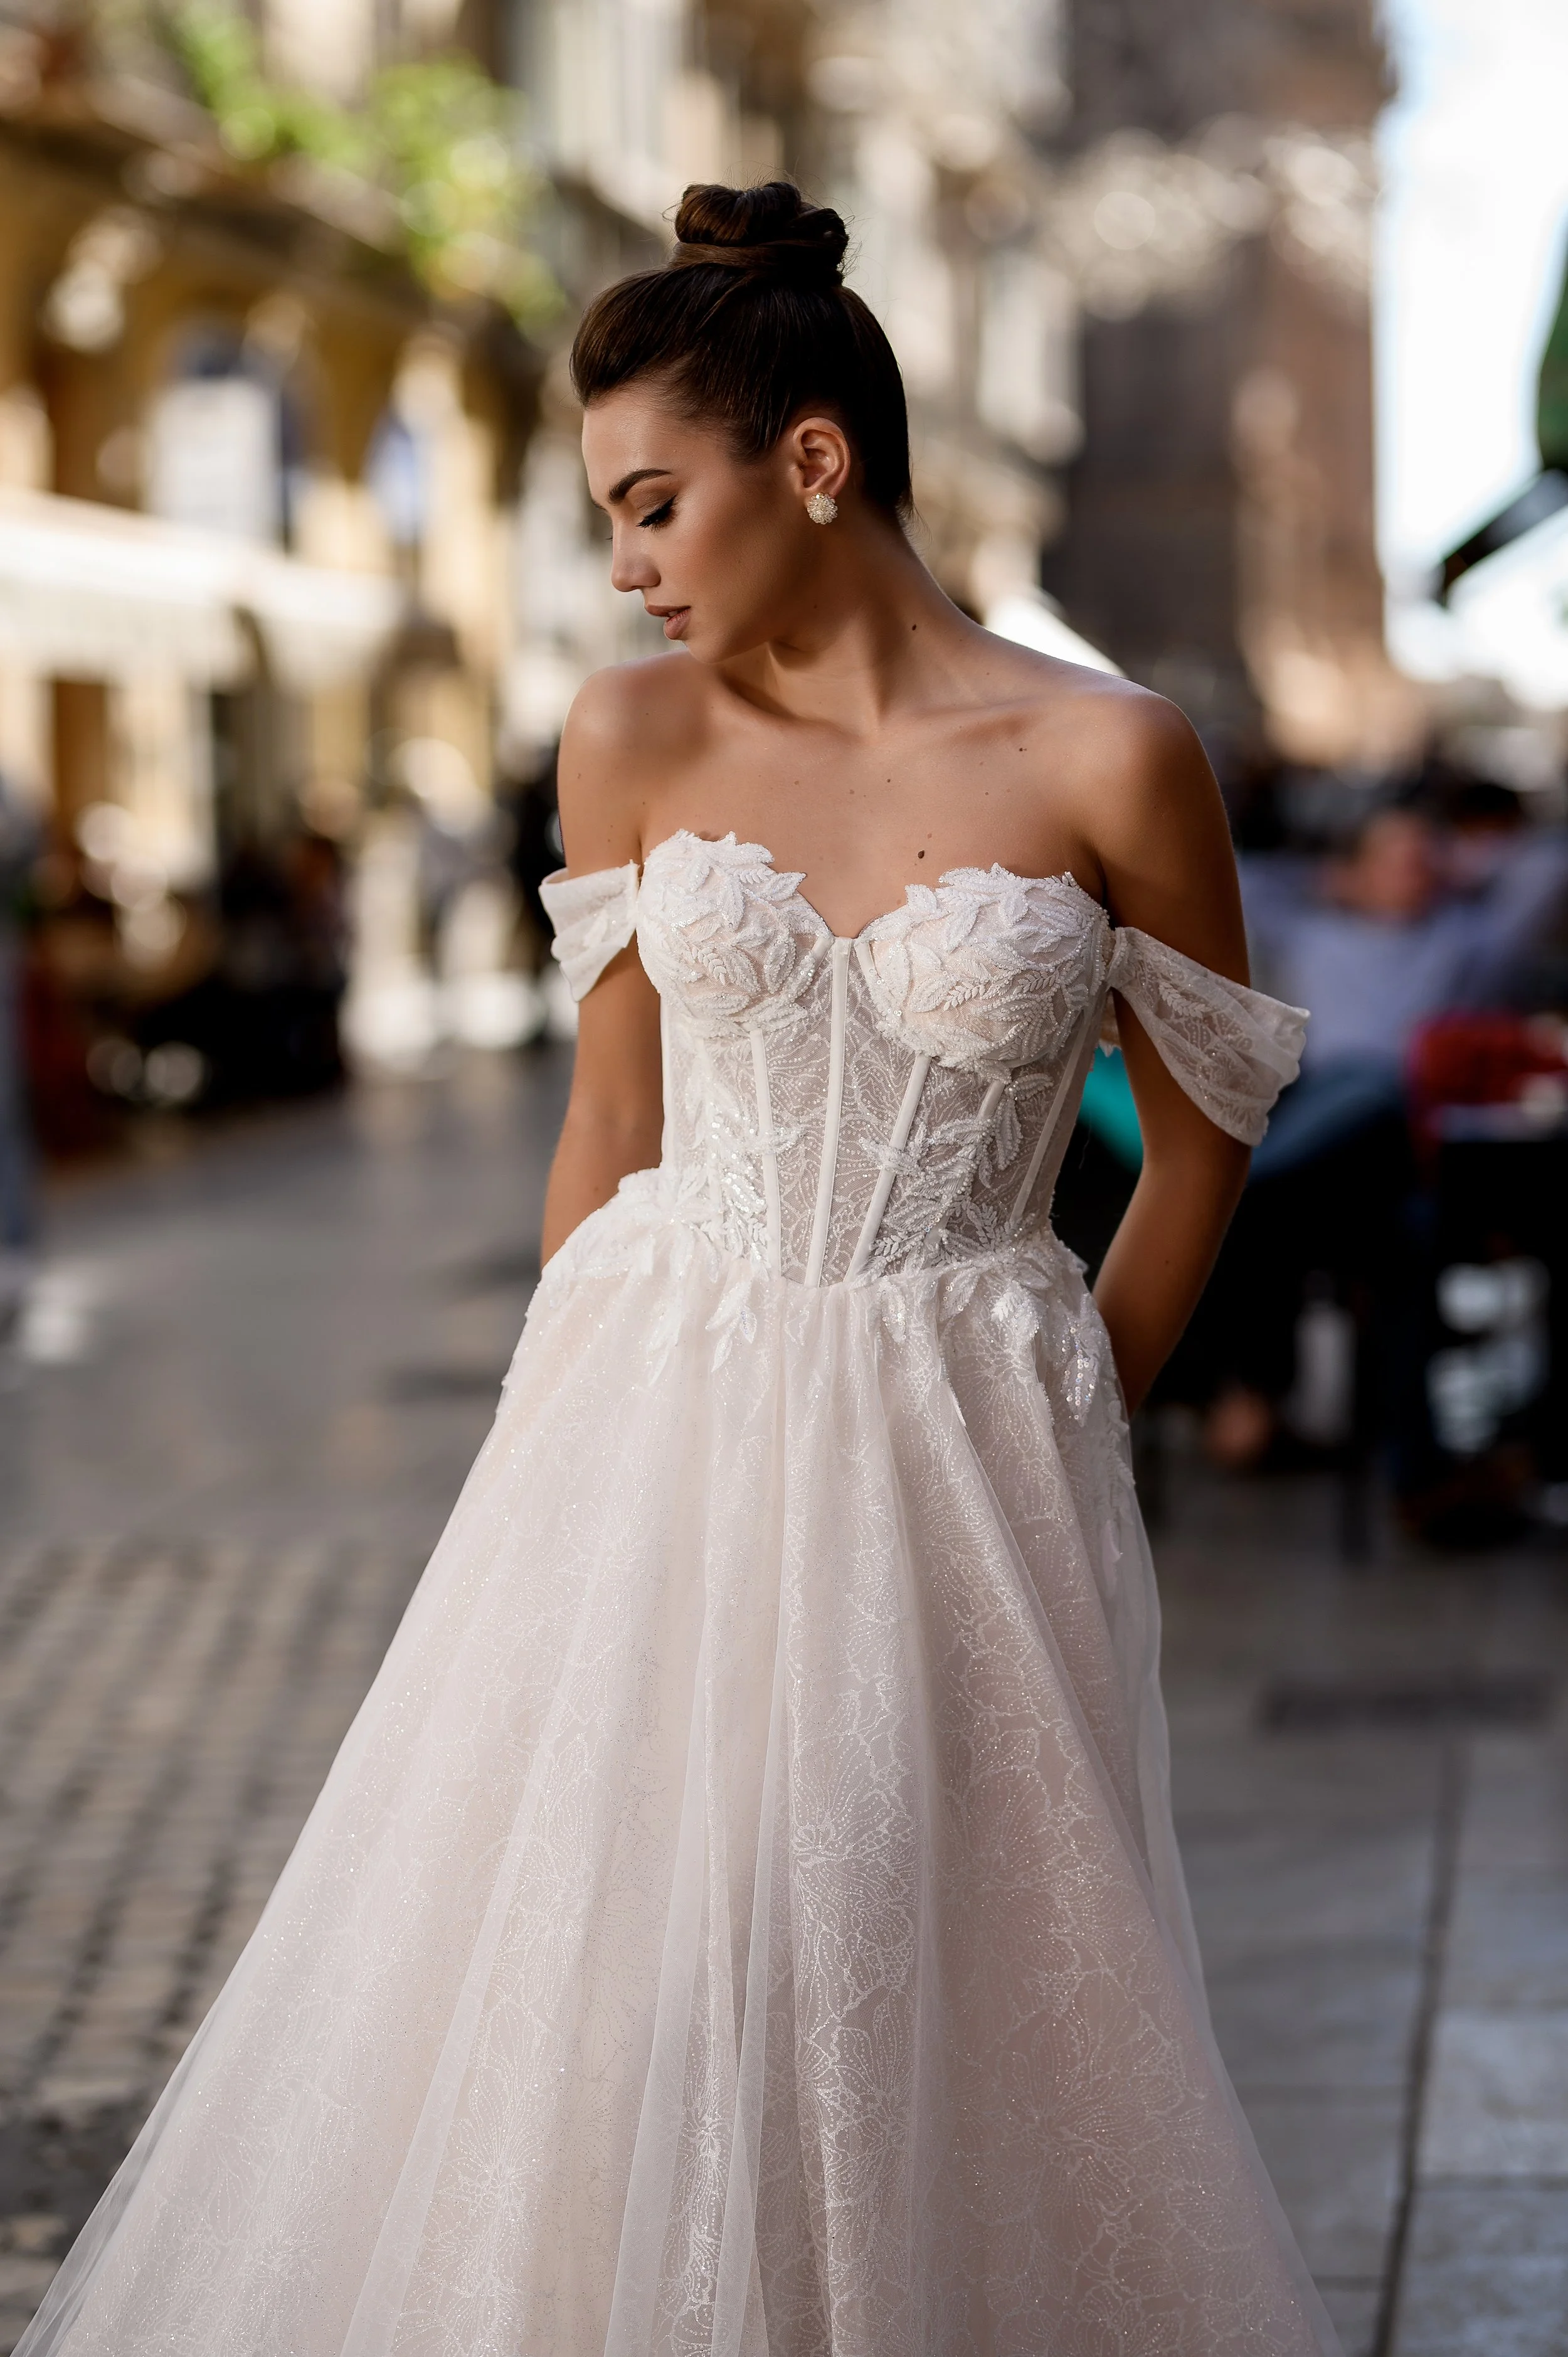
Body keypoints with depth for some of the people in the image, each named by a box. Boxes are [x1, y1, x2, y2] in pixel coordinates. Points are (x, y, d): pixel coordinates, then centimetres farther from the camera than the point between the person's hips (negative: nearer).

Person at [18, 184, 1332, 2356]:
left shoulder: (1109, 761, -7)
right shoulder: (634, 744, 2)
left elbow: (1202, 1133, 4)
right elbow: (611, 1132, 9)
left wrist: (1065, 1425, 5)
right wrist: (566, 1450, 7)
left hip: (956, 1456, -2)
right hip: (659, 1432, 3)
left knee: (945, 1998, 1)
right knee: (589, 1987, 2)